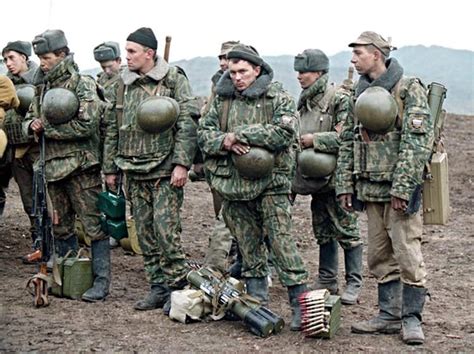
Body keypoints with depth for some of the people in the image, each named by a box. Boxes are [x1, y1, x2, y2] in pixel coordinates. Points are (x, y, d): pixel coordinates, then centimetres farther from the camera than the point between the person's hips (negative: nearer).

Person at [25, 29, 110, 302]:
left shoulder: (83, 84, -9)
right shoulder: (43, 86, 14)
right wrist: (34, 125, -2)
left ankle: (101, 281, -1)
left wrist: (48, 128, -13)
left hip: (80, 165, -8)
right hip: (53, 166, 8)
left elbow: (87, 124, -18)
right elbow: (31, 118, 23)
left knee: (94, 224, -5)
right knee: (61, 225, 15)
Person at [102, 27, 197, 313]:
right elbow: (113, 128, 18)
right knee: (145, 233, 8)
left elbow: (187, 124, -9)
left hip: (165, 170, -6)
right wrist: (110, 167, 16)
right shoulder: (125, 85, 13)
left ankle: (177, 287, 1)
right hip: (135, 172, 6)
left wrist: (182, 163, -16)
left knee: (166, 229, -10)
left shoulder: (173, 79, -4)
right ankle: (158, 287, 17)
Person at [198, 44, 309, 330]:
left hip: (270, 183, -5)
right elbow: (204, 132, 11)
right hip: (235, 184, 5)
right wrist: (225, 142, -12)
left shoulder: (278, 98, -4)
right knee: (248, 247, 12)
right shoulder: (223, 99, 12)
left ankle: (301, 304, -8)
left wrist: (240, 134, -17)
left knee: (282, 242, -11)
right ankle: (257, 301, 22)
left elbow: (284, 132, -19)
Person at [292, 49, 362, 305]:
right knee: (323, 232, 14)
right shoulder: (305, 101, 13)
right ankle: (327, 281, 23)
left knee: (346, 230, -1)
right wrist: (298, 140, 8)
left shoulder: (339, 99, -13)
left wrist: (314, 139, -19)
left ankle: (354, 284, 7)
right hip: (316, 178, 8)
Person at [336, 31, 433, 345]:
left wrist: (402, 187, -20)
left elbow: (418, 141, -15)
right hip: (370, 187, 7)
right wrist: (345, 184, 8)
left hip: (400, 188, -7)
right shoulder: (362, 93, 14)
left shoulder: (409, 89, -8)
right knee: (380, 256, 11)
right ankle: (389, 315, 19)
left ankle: (411, 317, 5)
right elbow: (348, 141, 16)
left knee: (407, 252, -5)